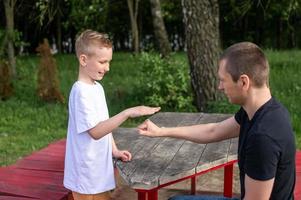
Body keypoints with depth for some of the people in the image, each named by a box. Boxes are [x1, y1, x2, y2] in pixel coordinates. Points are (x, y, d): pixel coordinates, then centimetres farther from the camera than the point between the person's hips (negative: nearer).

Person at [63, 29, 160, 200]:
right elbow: (95, 131, -27)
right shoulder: (81, 92, -21)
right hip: (87, 174, -9)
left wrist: (115, 150, 5)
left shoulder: (97, 87, 8)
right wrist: (127, 113, -32)